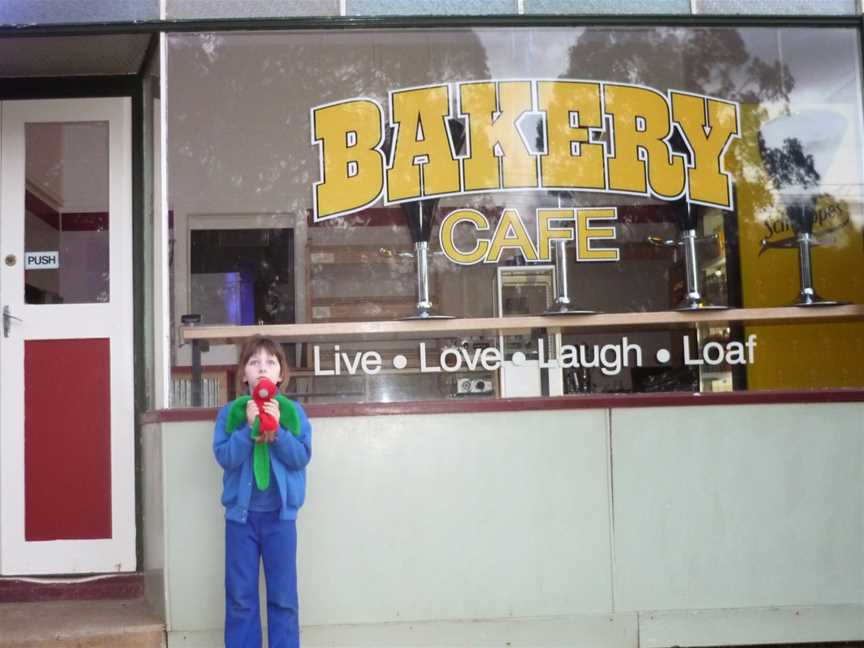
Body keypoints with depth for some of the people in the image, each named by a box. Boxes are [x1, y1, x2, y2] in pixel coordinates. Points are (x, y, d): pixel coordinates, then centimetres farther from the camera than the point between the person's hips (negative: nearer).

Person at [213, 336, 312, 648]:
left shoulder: (293, 411, 1)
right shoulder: (230, 412, 0)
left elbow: (302, 457, -7)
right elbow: (224, 457, -10)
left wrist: (276, 429, -18)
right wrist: (249, 427, -20)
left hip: (280, 513, 0)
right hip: (241, 513, 0)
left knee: (283, 596, 5)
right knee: (240, 596, 6)